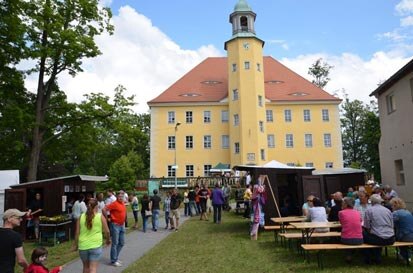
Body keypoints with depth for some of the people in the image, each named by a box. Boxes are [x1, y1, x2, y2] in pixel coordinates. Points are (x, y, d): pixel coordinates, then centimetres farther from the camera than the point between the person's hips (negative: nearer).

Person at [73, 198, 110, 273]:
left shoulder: (81, 217, 2)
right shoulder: (101, 216, -4)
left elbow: (77, 233, 3)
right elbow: (106, 231, 0)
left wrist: (75, 245, 14)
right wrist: (108, 240, 18)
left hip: (83, 246, 3)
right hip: (96, 245, -3)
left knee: (86, 266, 21)